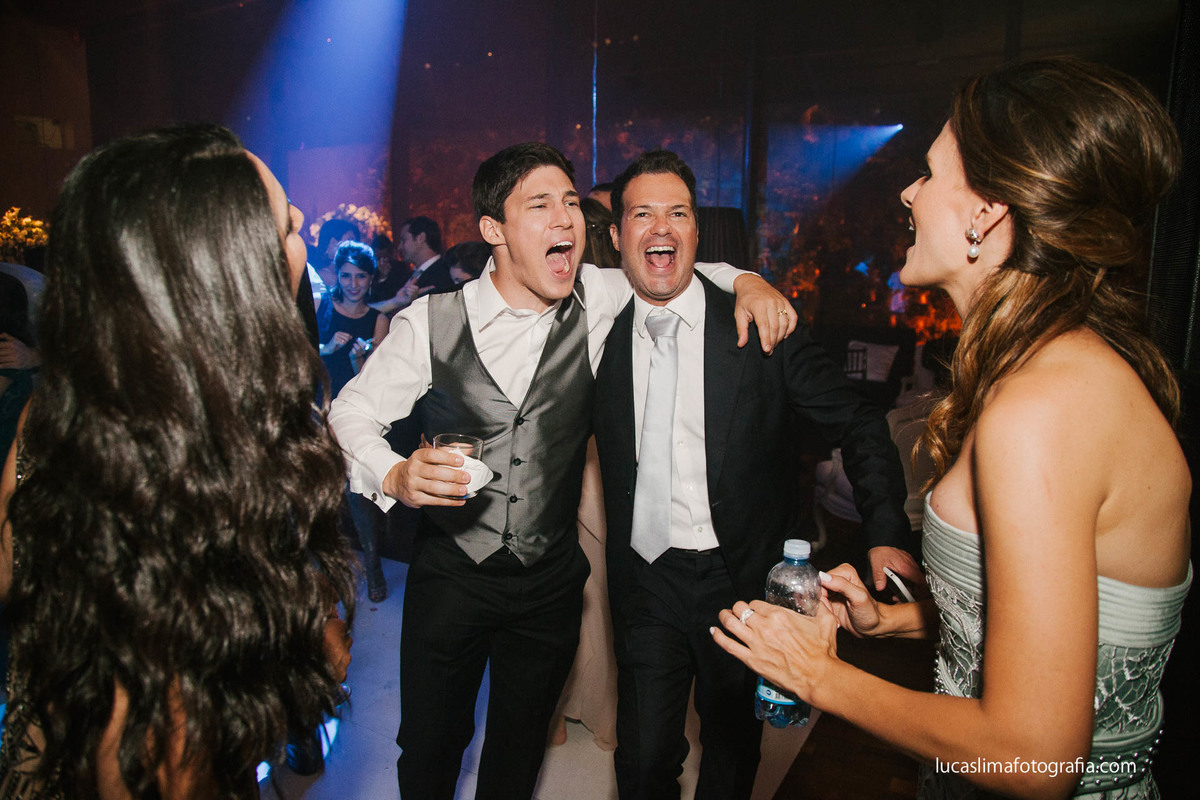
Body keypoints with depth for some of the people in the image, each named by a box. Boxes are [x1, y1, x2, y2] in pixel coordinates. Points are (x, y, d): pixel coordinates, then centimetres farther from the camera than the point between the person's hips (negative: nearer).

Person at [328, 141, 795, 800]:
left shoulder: (597, 300, -7)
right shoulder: (430, 322, -11)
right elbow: (350, 413, -5)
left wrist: (744, 280, -9)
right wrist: (394, 475, -25)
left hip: (550, 582, 2)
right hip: (449, 576, -1)